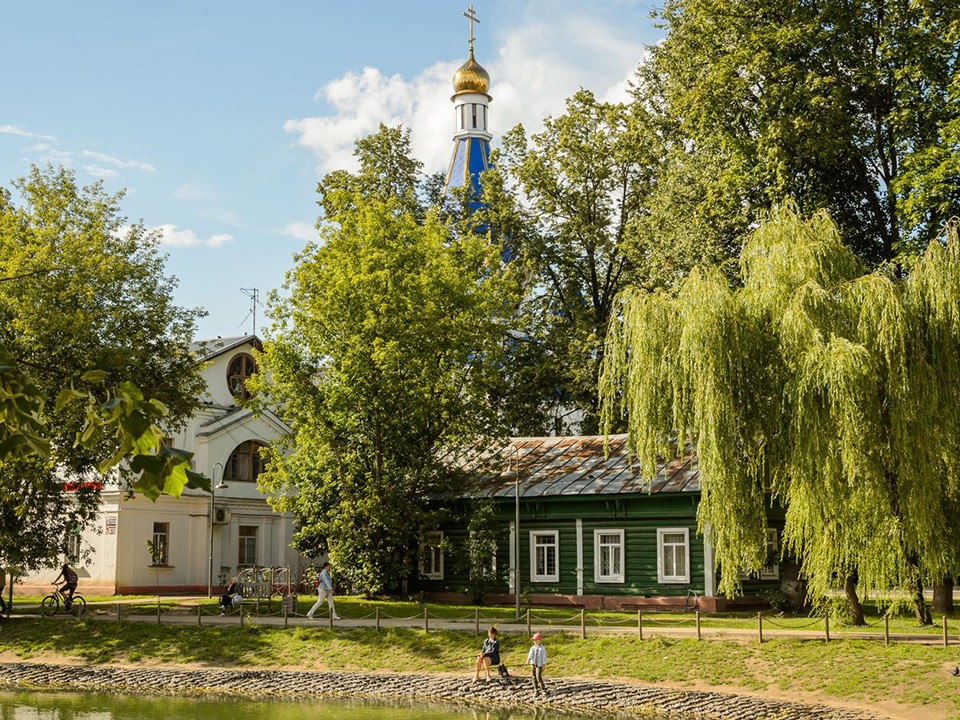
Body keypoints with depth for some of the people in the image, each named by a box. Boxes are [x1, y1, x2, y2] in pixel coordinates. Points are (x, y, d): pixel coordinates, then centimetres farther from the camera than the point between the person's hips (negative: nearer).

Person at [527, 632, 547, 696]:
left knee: (539, 677, -14)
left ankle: (543, 689, -1)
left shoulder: (542, 649, -5)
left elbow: (544, 657, -3)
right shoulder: (532, 648, 2)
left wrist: (543, 665, -6)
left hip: (539, 665, -4)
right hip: (533, 664, 4)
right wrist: (528, 660, -30)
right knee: (534, 677, 6)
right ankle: (536, 690, 16)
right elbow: (530, 655, -12)